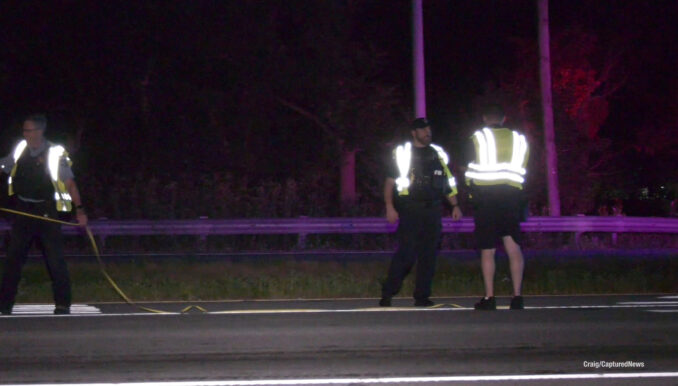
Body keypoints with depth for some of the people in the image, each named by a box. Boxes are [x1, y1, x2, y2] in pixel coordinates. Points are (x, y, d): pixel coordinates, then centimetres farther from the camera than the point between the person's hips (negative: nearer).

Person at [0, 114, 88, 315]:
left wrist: (79, 209, -9)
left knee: (55, 259, -1)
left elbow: (69, 183, -5)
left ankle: (62, 304, 8)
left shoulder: (55, 153, -8)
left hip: (47, 213, -4)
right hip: (23, 212, 4)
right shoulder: (19, 150, 4)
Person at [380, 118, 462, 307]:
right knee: (406, 254, -10)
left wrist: (455, 205, 12)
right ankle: (387, 293, -1)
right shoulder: (403, 153, 3)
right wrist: (389, 207, -12)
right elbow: (390, 181, -1)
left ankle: (422, 296, 9)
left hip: (432, 212, 5)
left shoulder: (438, 154, 17)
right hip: (410, 211, -5)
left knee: (428, 255, 3)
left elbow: (447, 182, 21)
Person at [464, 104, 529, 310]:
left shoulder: (477, 138, 4)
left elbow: (470, 172, 1)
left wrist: (472, 193, 14)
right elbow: (521, 172, 11)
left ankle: (489, 298, 3)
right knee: (513, 246, 2)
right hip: (512, 196, 2)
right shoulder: (519, 139, 13)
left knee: (487, 250, 2)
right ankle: (517, 296, -5)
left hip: (485, 196, -2)